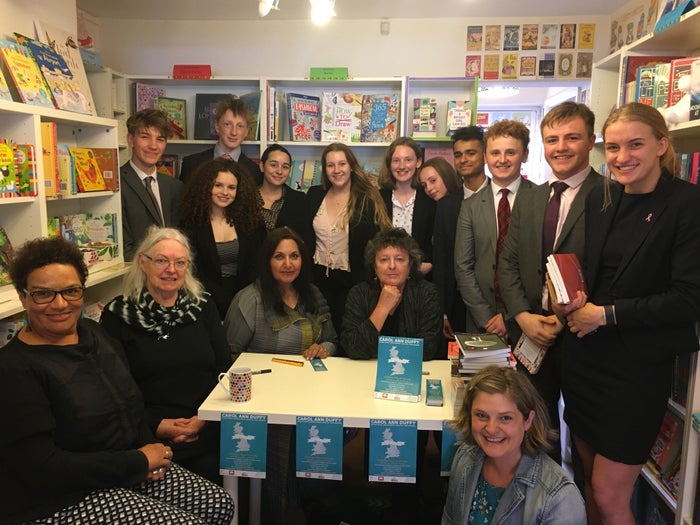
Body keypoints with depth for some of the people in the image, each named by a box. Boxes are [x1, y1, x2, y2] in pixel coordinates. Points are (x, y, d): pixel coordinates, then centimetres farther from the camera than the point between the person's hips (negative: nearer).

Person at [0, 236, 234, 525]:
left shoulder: (92, 332, 5)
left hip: (124, 470, 7)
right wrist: (138, 462, -18)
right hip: (61, 501, -7)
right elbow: (40, 467, -22)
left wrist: (148, 446, -7)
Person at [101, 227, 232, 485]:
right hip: (147, 438, -2)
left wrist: (204, 419, -6)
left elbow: (225, 371, 9)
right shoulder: (117, 314, 4)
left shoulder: (203, 306, 12)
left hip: (208, 433, 3)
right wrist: (158, 425, -11)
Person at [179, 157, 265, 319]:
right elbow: (195, 271, -4)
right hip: (212, 302, -1)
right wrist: (226, 302, -14)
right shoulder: (192, 222, 0)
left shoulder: (249, 220, 6)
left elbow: (255, 264, 6)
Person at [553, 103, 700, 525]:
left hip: (640, 365, -5)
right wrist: (575, 299, -6)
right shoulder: (600, 199, 5)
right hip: (585, 355, 5)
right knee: (592, 484, 17)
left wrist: (606, 314, -13)